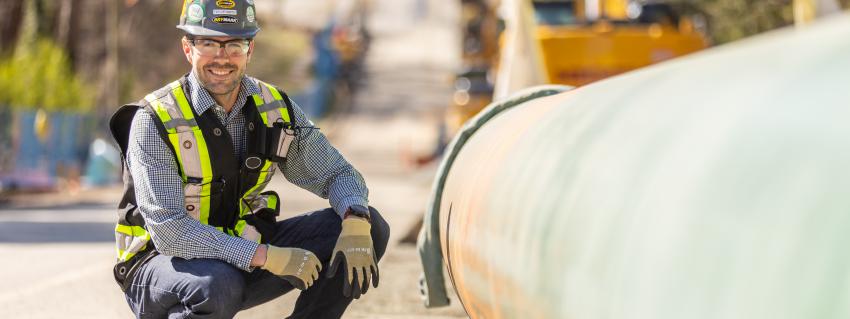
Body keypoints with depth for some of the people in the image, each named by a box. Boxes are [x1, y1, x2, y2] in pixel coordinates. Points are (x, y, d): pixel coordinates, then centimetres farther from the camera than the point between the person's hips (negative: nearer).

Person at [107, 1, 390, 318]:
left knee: (371, 229, -9)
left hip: (240, 252, 5)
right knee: (218, 285, -41)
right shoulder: (155, 120, -19)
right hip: (161, 264, -5)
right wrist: (268, 257, -33)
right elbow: (168, 230, -27)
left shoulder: (274, 109, -2)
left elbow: (337, 173, 3)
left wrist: (356, 222, -22)